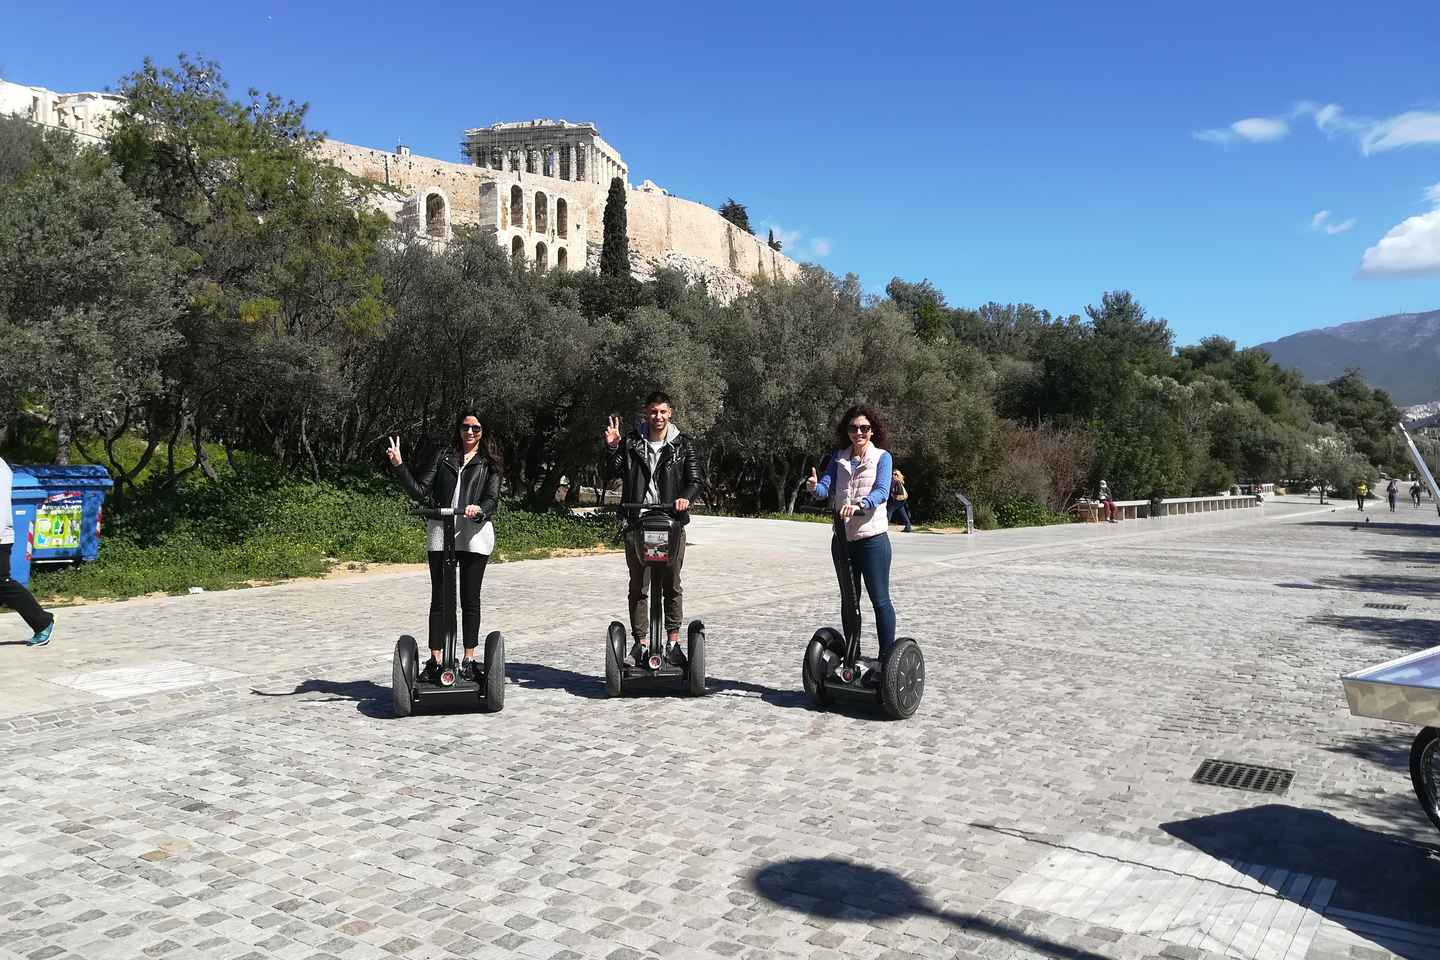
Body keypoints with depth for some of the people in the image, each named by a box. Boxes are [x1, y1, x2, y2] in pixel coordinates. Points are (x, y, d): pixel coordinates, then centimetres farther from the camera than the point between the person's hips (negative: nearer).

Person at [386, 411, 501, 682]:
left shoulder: (489, 462, 10)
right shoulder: (444, 457, 14)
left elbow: (492, 499, -1)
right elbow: (420, 492, 7)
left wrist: (479, 509, -23)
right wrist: (398, 466, -5)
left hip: (474, 534, -1)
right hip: (440, 533, 2)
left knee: (470, 599, 4)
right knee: (439, 599, 3)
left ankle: (469, 660, 13)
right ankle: (435, 661, 9)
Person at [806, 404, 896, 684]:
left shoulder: (882, 457, -2)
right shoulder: (839, 457, 9)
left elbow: (881, 492, -17)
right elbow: (826, 485, -4)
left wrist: (858, 504, -36)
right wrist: (815, 487, -28)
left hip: (872, 536, -5)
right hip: (843, 537, 5)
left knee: (879, 598, -4)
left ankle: (886, 661, 2)